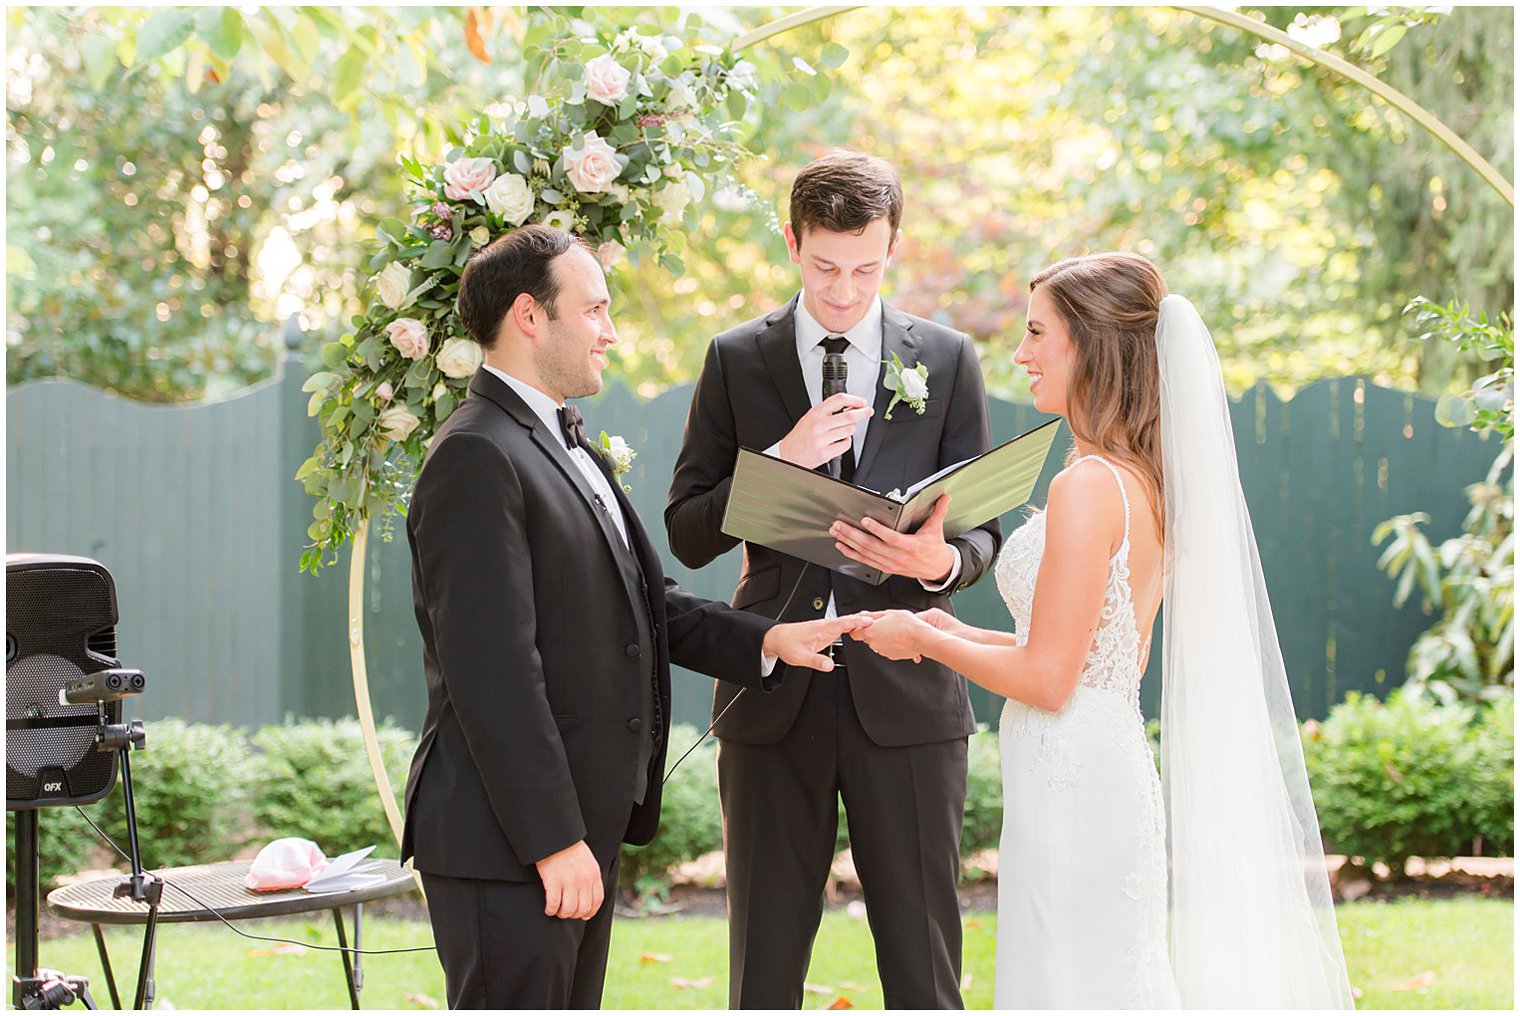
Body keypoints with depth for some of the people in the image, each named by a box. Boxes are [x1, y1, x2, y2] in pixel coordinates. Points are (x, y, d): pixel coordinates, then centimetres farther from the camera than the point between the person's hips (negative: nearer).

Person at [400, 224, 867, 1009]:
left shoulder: (563, 444, 17)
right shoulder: (476, 457, -17)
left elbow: (638, 601, 19)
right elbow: (493, 669, -22)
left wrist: (766, 641, 6)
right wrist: (553, 840, -22)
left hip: (579, 826, 10)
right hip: (508, 840, -10)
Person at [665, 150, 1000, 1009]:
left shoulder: (948, 360, 7)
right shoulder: (737, 360, 6)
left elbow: (985, 531, 7)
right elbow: (687, 534, 3)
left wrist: (941, 561, -17)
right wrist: (782, 460, -13)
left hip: (904, 690, 0)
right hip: (774, 692, 1)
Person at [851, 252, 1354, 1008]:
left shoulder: (1088, 487, -18)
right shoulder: (1148, 480, 9)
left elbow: (1047, 678, -19)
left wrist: (922, 639, -6)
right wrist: (963, 635, 17)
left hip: (1070, 783, -9)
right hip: (1113, 771, 9)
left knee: (1070, 985, 0)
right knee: (1119, 979, 16)